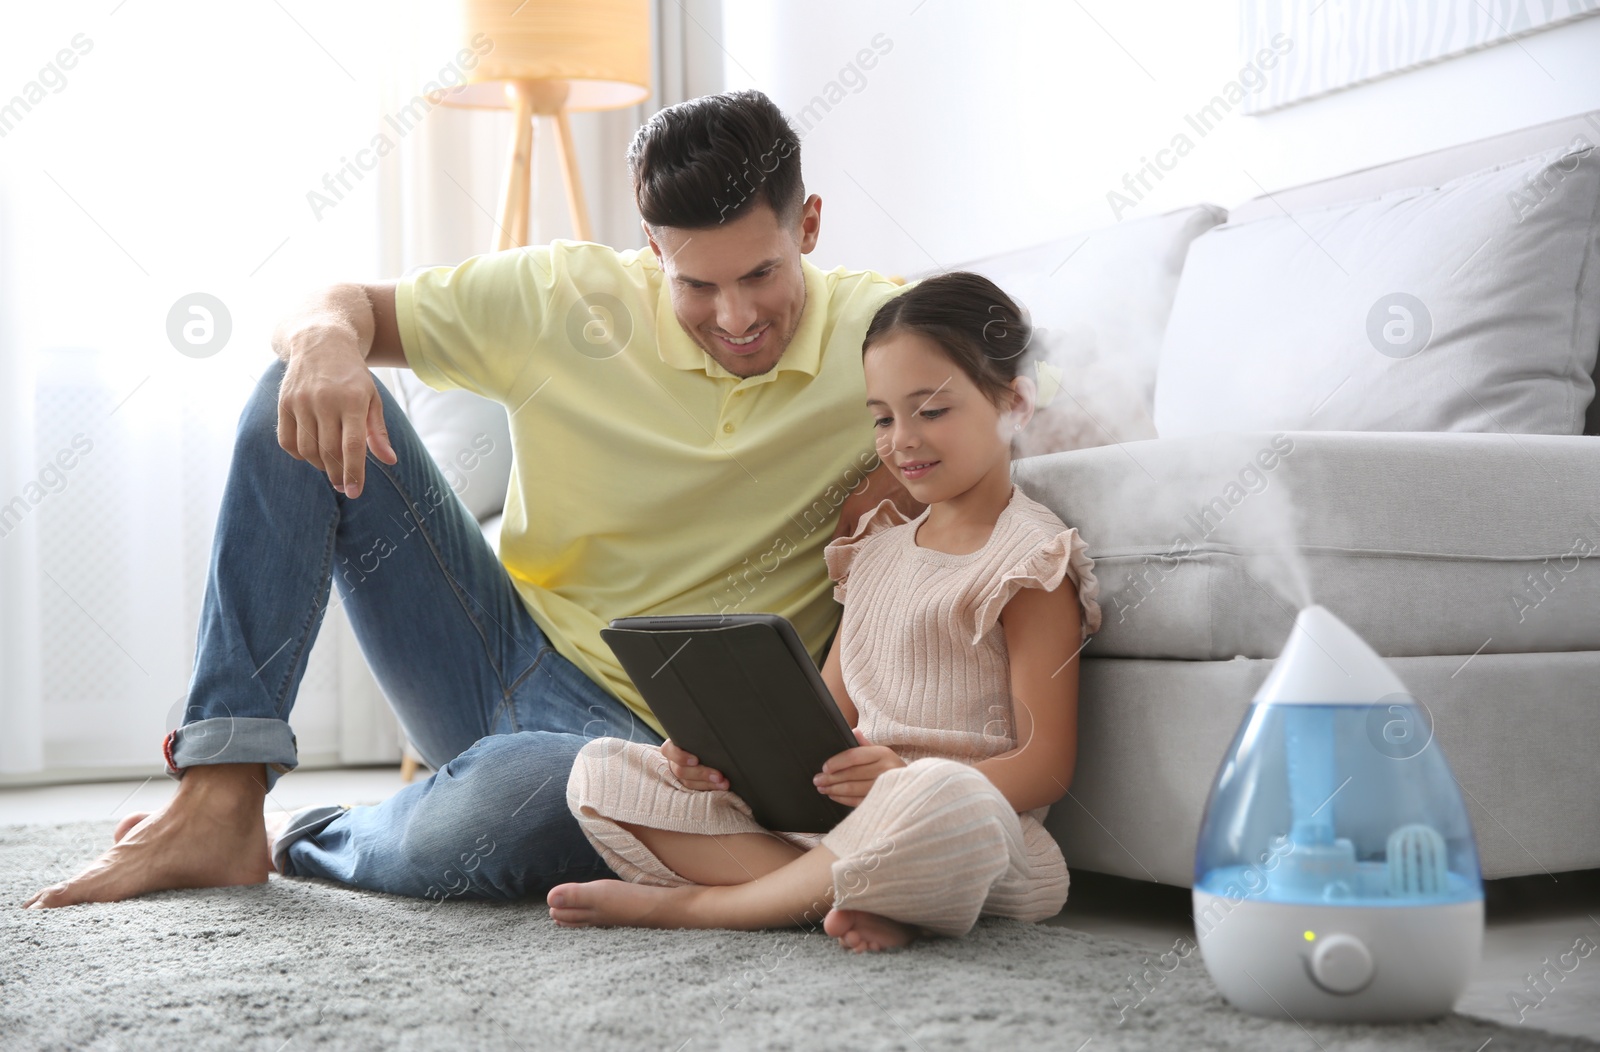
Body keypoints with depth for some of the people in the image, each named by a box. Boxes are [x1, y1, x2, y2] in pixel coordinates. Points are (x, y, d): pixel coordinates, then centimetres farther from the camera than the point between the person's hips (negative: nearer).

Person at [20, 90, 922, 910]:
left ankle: (301, 839, -1)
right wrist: (327, 339, -22)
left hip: (653, 736, -3)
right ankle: (221, 803, -14)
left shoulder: (872, 333, -8)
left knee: (486, 819, -40)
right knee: (301, 403, -12)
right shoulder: (569, 298, -4)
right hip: (505, 658, 3)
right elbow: (351, 303, 4)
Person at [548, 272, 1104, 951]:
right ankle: (865, 901, -21)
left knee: (944, 798, -44)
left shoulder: (1032, 559, -2)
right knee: (601, 774, -2)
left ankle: (687, 902, -20)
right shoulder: (876, 551, 21)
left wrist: (901, 779, -28)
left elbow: (1048, 766, -10)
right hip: (825, 818, 7)